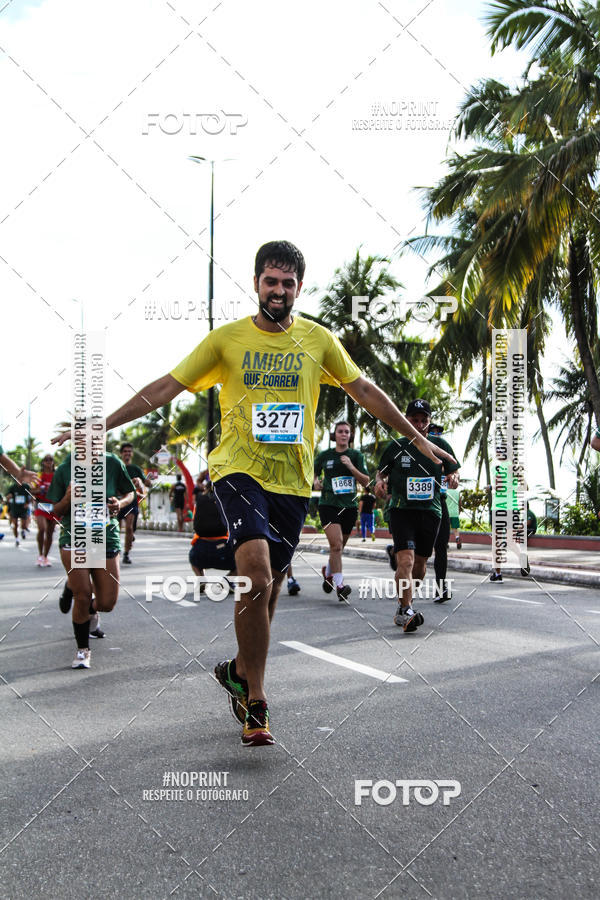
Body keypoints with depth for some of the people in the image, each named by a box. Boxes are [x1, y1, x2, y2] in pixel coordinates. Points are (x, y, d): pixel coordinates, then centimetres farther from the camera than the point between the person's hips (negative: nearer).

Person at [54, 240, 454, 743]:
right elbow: (166, 388, 2)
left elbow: (364, 390, 16)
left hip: (293, 479, 3)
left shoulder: (318, 340, 7)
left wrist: (416, 438, 16)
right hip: (239, 470, -3)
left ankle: (240, 671, 34)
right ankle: (255, 699, -8)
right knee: (257, 575, -22)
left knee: (268, 588, 8)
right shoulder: (227, 339, 2)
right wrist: (99, 426, -2)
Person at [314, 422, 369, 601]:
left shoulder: (356, 455, 6)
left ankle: (328, 571, 42)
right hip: (328, 504, -2)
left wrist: (351, 467, -13)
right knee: (336, 544, -19)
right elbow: (314, 473, 21)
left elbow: (366, 482, 0)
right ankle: (339, 585, -17)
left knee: (338, 547, 12)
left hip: (349, 506, 2)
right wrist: (316, 482, 0)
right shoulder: (325, 456, 5)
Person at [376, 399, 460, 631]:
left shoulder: (439, 445, 5)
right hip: (401, 509, -3)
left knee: (420, 564, 11)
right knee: (406, 560, -19)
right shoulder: (396, 446, 2)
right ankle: (405, 612, -18)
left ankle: (404, 602, 33)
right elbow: (381, 471, 13)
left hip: (430, 510, 3)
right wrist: (379, 482, -8)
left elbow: (454, 476, 11)